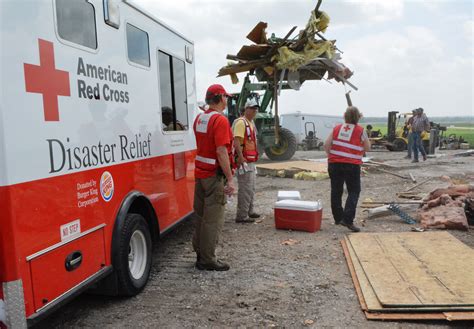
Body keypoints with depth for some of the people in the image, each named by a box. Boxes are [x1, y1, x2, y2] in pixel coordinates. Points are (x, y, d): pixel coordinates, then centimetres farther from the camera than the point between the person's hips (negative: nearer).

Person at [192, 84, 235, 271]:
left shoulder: (199, 119, 11)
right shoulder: (220, 120, -16)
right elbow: (221, 152, -22)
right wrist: (230, 179, -20)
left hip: (200, 173, 9)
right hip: (215, 175, -9)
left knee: (201, 216, 15)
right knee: (213, 219, -1)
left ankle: (200, 254, 26)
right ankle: (207, 260, 6)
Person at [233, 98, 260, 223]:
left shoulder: (251, 123, 16)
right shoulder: (241, 122, -14)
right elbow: (236, 141, -25)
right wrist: (241, 158, -29)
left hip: (251, 161, 10)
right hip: (244, 161, -10)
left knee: (251, 188, 18)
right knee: (245, 189, -8)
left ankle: (249, 211, 29)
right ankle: (241, 216, -2)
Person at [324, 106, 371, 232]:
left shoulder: (337, 128, 8)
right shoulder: (360, 131, 0)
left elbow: (326, 145, 3)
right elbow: (367, 148, 8)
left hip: (334, 164, 4)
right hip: (352, 165, -3)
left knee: (336, 191, 13)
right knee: (354, 192, 3)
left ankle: (338, 218, 23)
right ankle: (348, 219, -9)